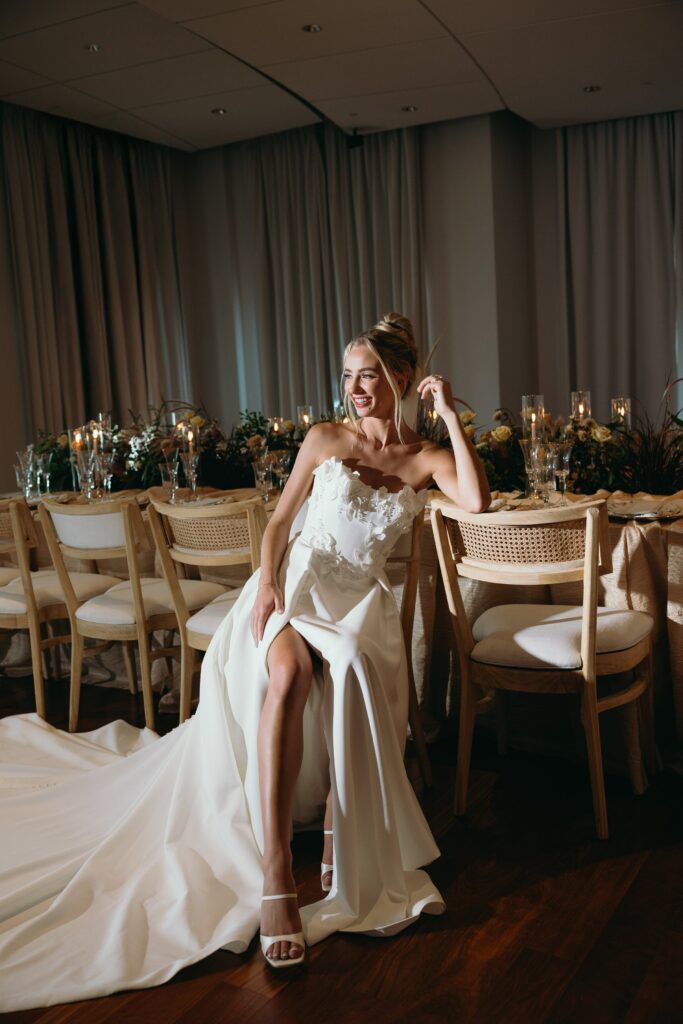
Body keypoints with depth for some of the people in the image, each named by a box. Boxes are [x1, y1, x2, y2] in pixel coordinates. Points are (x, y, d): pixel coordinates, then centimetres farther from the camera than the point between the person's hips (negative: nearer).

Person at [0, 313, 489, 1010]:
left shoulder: (425, 458, 7)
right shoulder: (324, 439, 7)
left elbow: (478, 502, -13)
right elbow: (280, 519, 9)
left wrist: (451, 416, -9)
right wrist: (267, 579, -9)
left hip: (359, 600, 1)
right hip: (296, 584, 0)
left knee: (348, 672, -36)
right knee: (288, 673, -35)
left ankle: (345, 841, -16)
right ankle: (274, 873, -38)